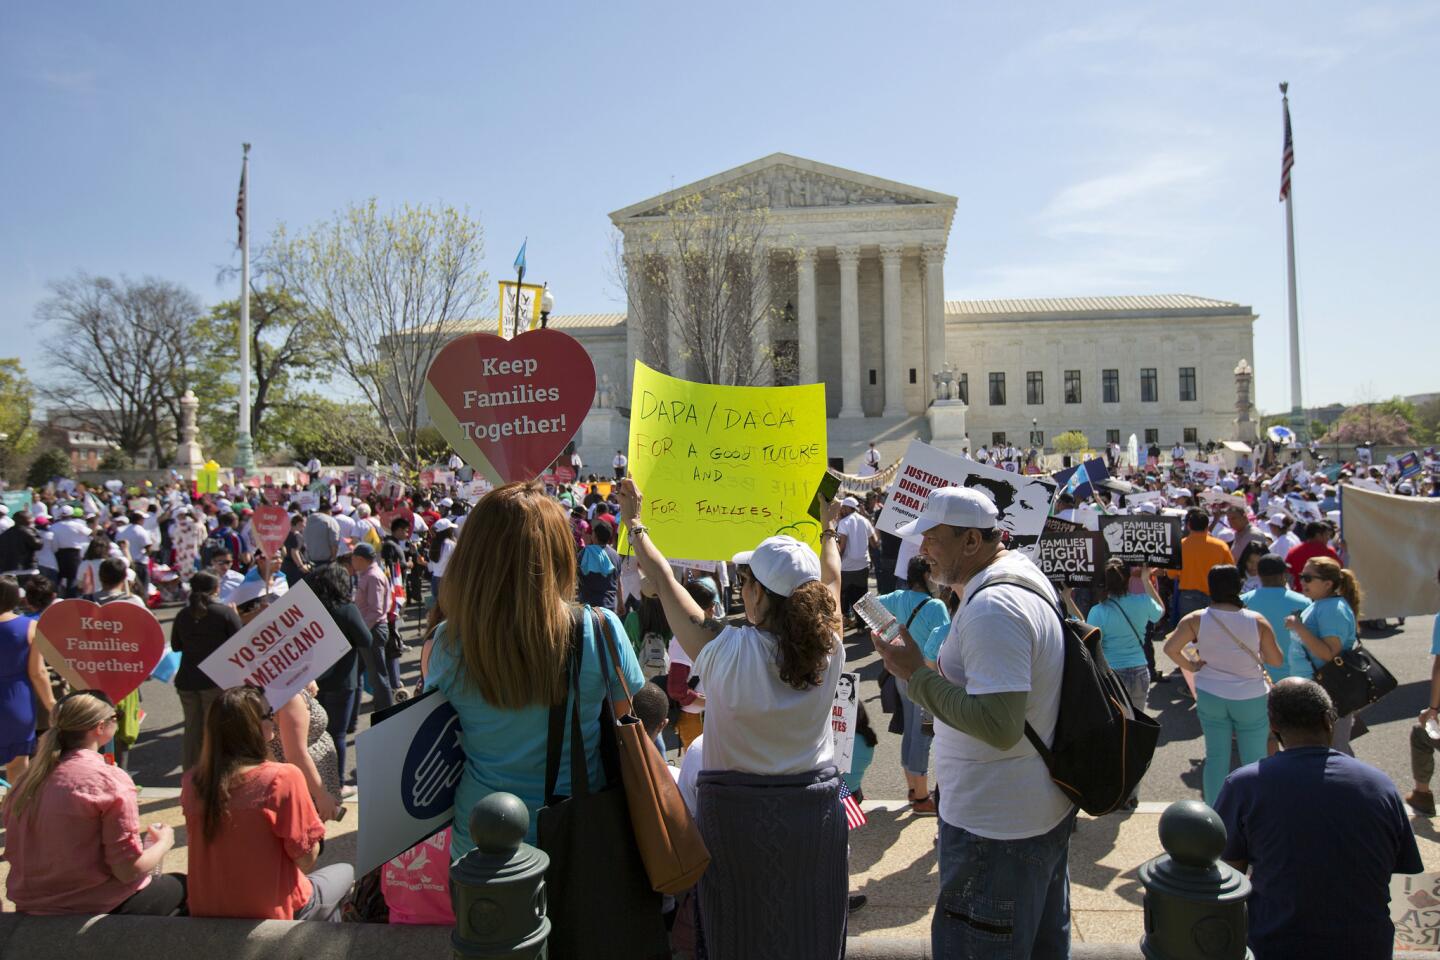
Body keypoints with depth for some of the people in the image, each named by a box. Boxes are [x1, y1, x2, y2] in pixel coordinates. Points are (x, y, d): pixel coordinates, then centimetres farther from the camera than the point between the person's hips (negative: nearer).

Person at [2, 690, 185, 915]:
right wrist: (164, 843, -1)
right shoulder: (110, 780, -20)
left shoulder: (27, 779, -1)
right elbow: (129, 870, -19)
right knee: (180, 886, 18)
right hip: (93, 911, -7)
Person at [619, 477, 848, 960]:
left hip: (737, 812, -3)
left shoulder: (728, 652, -23)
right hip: (816, 807, 3)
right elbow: (829, 579, 7)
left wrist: (635, 523, 5)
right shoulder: (827, 648, -14)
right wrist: (829, 530, 27)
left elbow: (663, 579, -10)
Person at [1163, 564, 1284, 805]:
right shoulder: (1257, 621, -10)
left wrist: (1191, 665, -2)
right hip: (1250, 699, -1)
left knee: (1215, 758, 11)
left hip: (1210, 697, 1)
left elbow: (1170, 647, -16)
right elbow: (1277, 661, -2)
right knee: (1255, 762, 11)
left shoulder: (1196, 620, -10)